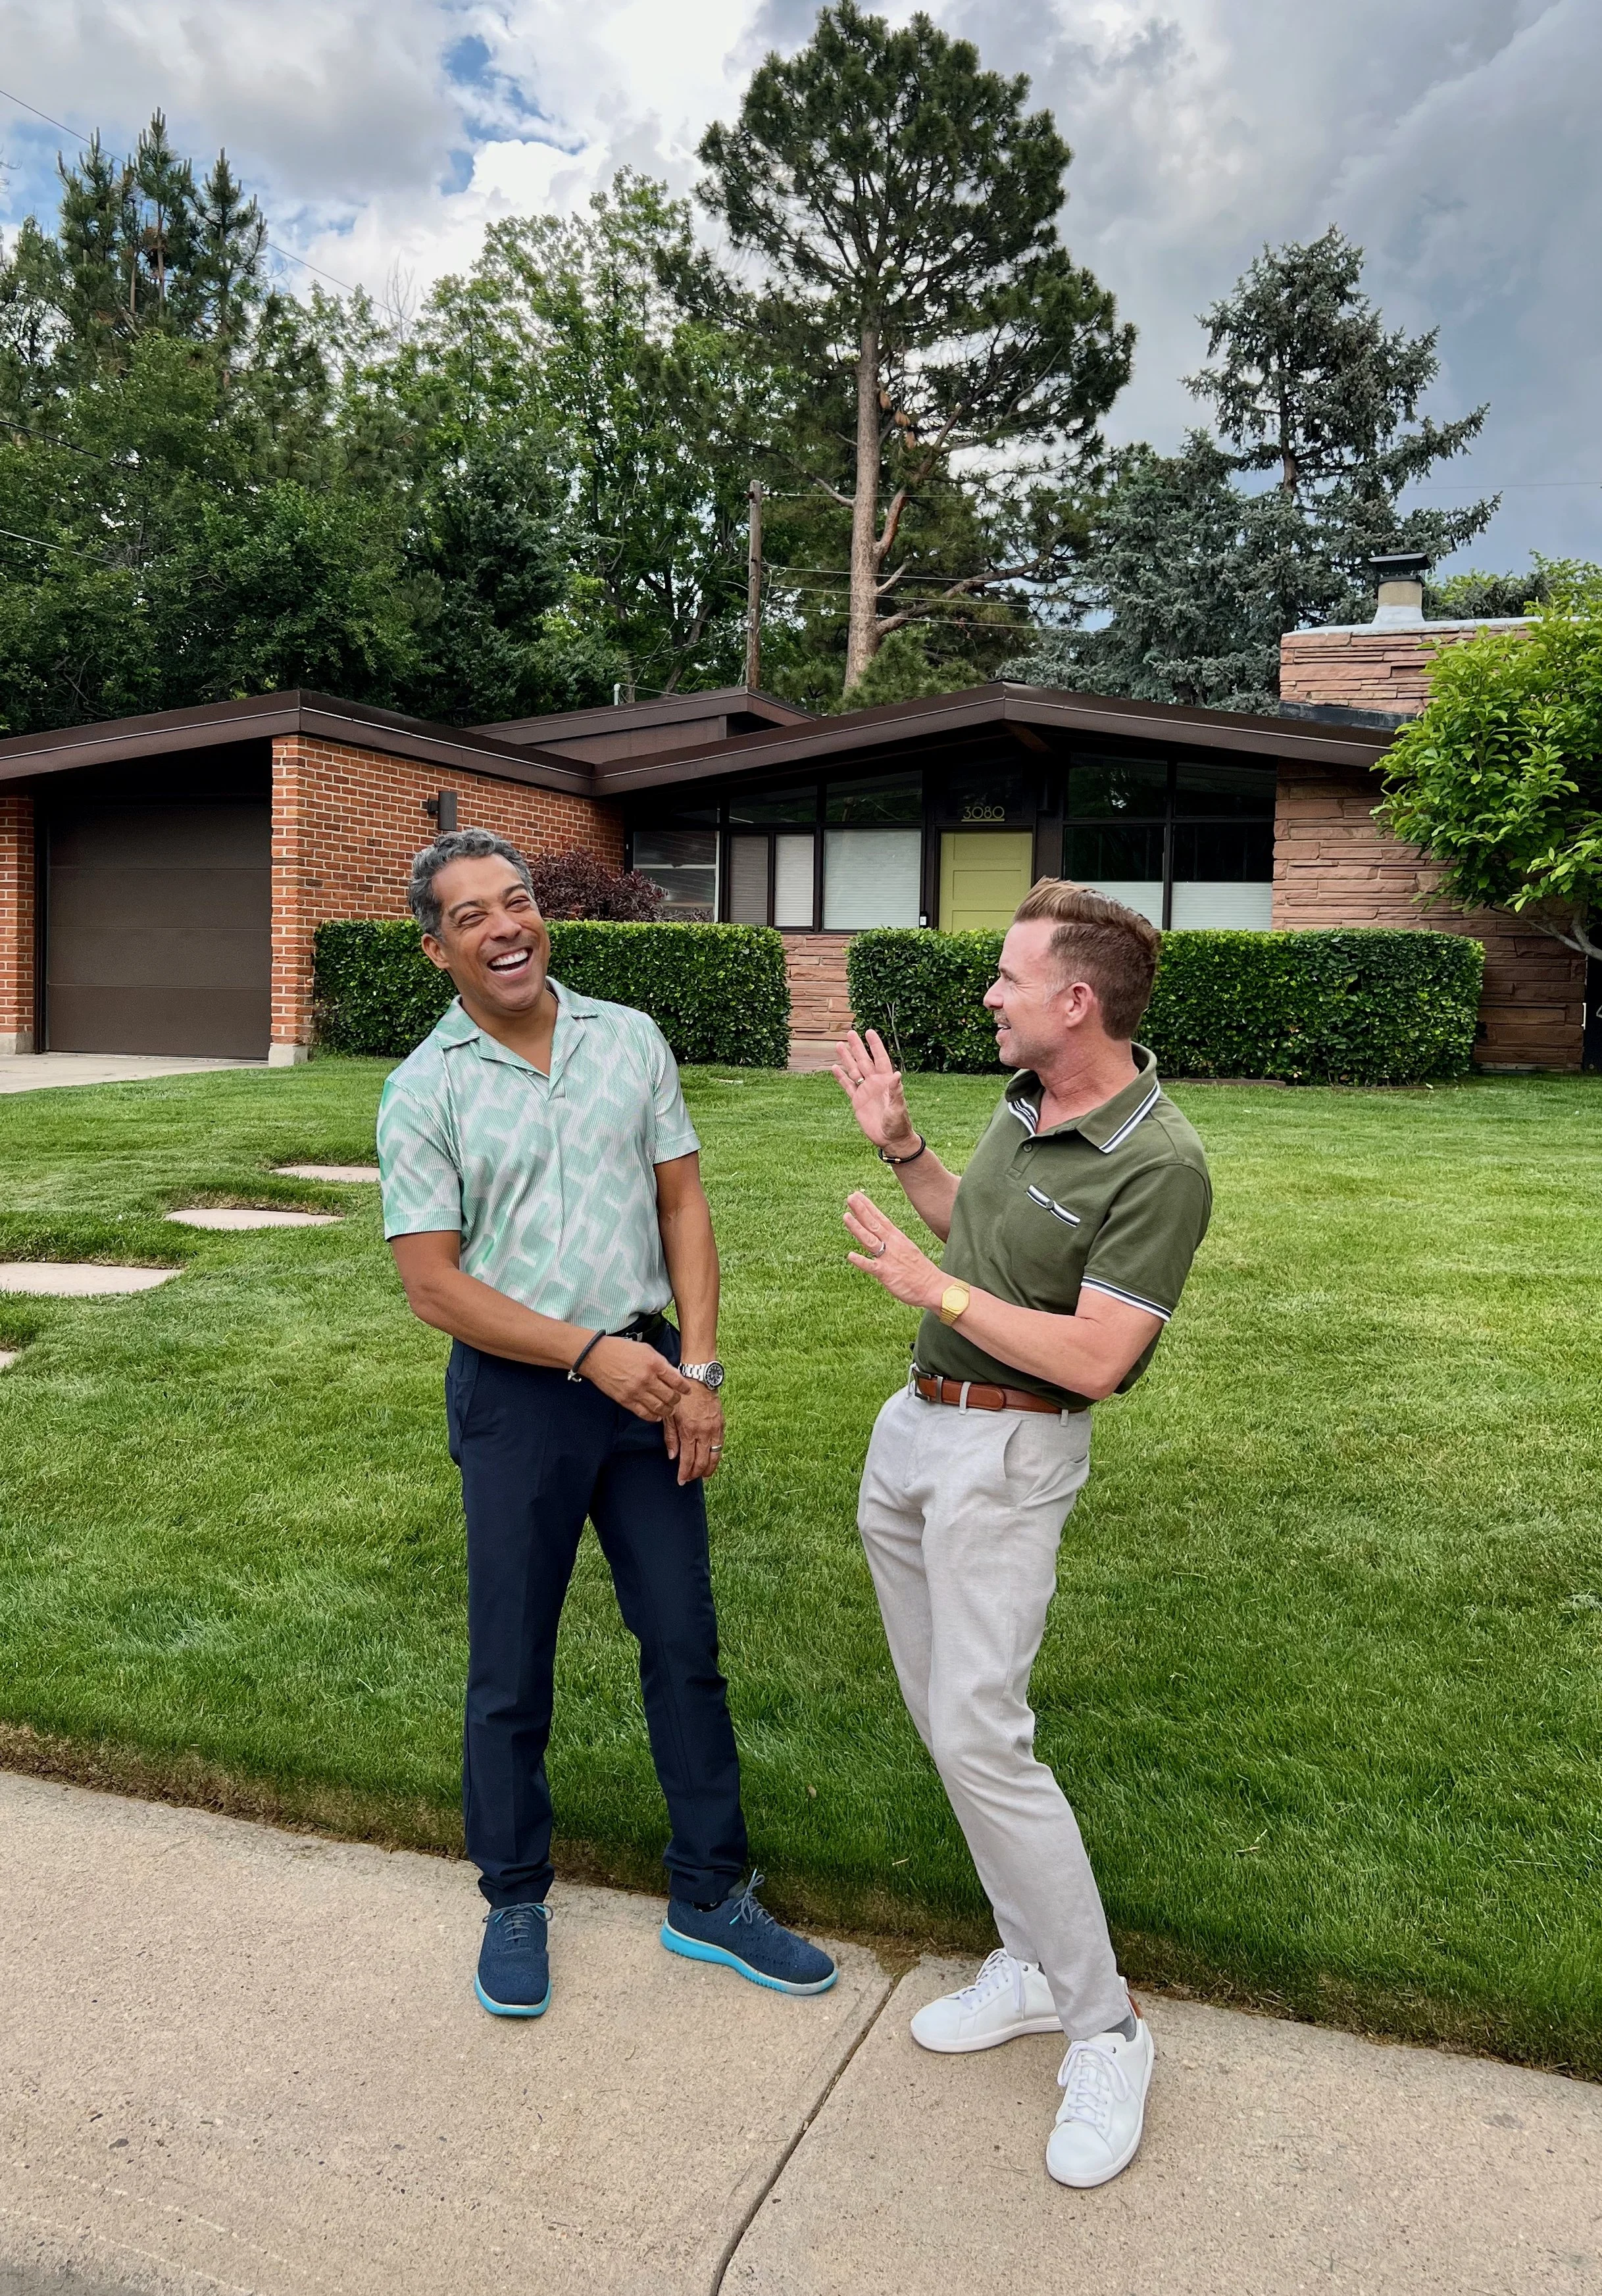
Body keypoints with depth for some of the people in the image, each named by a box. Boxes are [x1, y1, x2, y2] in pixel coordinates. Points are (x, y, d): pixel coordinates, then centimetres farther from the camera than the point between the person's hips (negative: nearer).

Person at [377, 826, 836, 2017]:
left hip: (645, 1372, 3)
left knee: (685, 1643, 10)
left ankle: (710, 1897, 27)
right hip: (517, 1390, -2)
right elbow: (435, 1283, -9)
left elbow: (683, 1205, 4)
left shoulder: (631, 1040, 2)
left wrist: (699, 1370, -4)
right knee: (512, 1664, 9)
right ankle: (514, 1904, 31)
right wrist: (590, 1352, -17)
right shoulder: (423, 1092, -7)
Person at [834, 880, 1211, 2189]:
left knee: (979, 1733, -11)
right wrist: (897, 1142, 11)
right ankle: (1035, 1964, 27)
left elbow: (1094, 1356, -25)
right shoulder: (1023, 1101, 4)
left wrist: (931, 1289, -20)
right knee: (942, 1715, 13)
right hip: (912, 1431, 9)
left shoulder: (1160, 1166, -22)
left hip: (1008, 1454, -9)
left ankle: (1104, 2032, 6)